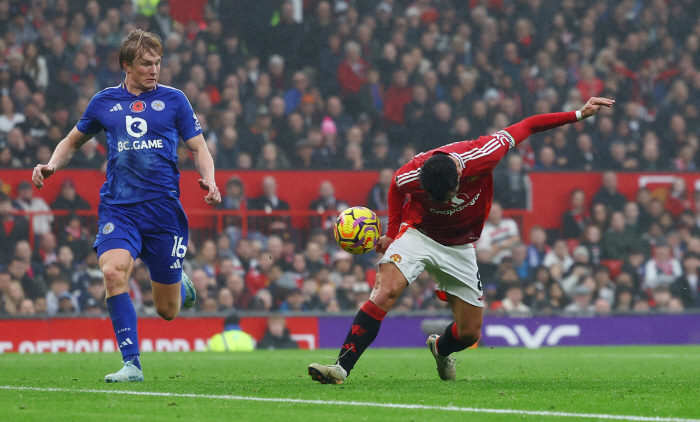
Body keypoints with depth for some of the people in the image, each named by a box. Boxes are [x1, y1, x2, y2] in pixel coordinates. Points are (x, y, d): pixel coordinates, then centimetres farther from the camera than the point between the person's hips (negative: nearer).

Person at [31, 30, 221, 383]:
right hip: (118, 208, 0)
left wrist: (208, 179, -12)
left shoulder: (173, 99, 7)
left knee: (167, 310, 3)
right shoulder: (105, 102, 10)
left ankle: (181, 286, 43)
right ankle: (131, 364, -22)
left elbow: (198, 148, 8)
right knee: (113, 271, -29)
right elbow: (74, 140, 24)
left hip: (163, 207, 0)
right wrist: (52, 166, 5)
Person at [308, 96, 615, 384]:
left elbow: (526, 127, -16)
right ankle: (341, 367, -29)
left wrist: (579, 114, -12)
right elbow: (396, 189, -1)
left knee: (470, 333, 3)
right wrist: (392, 232, -4)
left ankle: (440, 348, 40)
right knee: (385, 293, -27)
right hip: (418, 234, -2)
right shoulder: (410, 175, -29)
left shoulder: (481, 156, -30)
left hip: (460, 247, 2)